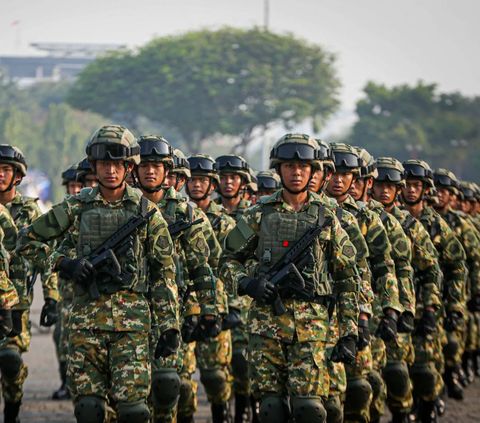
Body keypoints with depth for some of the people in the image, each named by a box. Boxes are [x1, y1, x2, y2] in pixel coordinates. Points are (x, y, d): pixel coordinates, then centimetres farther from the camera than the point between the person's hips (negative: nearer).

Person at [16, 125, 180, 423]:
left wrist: (170, 326, 0)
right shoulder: (76, 207, 6)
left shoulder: (145, 211, 4)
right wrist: (63, 263, -3)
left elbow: (165, 272, 6)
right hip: (86, 318, 1)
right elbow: (27, 242, 14)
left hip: (132, 320, -1)